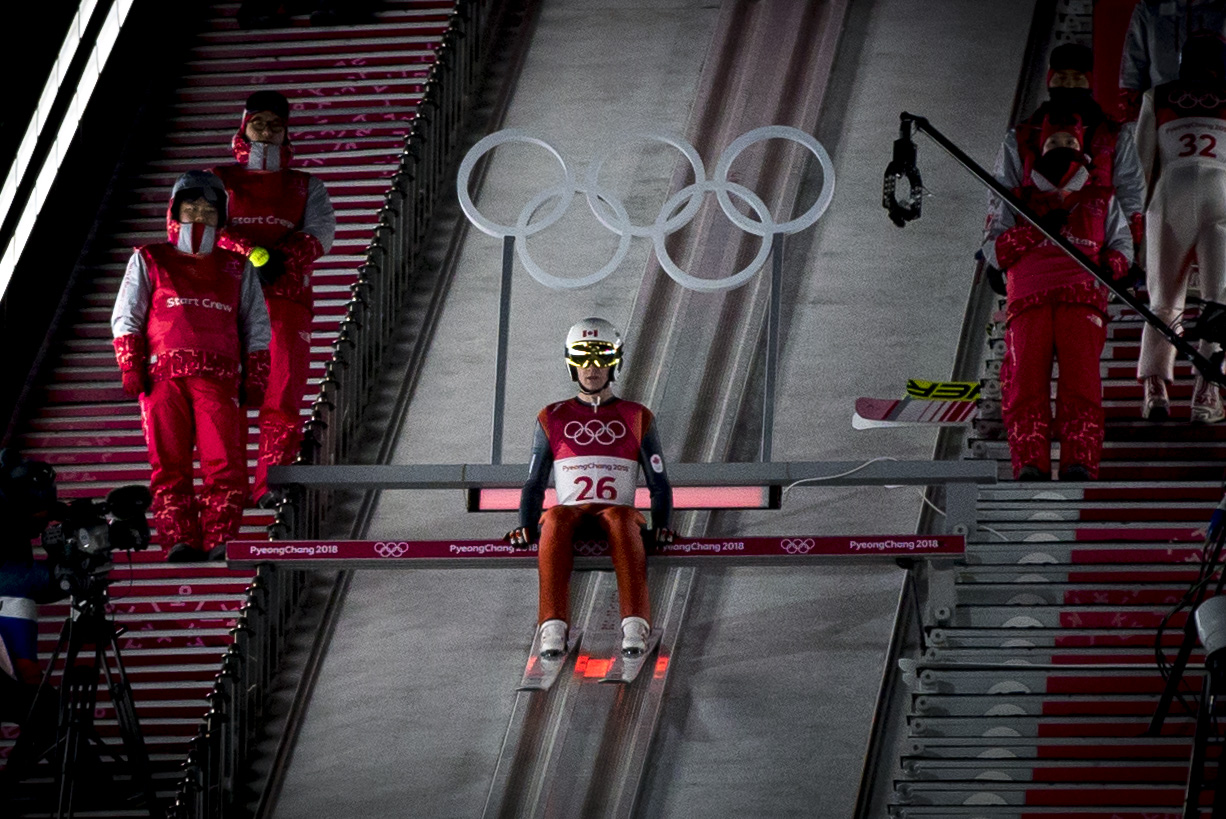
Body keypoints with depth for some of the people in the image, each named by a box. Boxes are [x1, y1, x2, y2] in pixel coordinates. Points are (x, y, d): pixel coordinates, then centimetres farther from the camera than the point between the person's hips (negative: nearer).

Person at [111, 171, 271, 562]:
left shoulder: (237, 269, 22)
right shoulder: (149, 261, 17)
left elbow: (256, 325, 22)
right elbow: (126, 317, 13)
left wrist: (255, 377, 11)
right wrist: (130, 366, 0)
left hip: (219, 378, 1)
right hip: (163, 375, -1)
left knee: (226, 462, -12)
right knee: (169, 461, -6)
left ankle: (221, 539, -9)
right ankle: (180, 540, -4)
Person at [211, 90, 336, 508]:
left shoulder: (306, 187, 20)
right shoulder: (220, 181, 17)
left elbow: (321, 232, 2)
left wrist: (281, 257, -16)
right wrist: (254, 255, -17)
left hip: (286, 302, 1)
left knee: (283, 397, -10)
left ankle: (269, 485, -8)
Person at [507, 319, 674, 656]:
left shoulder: (637, 418, 16)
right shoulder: (553, 419, 17)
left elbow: (659, 485, 16)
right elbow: (535, 484, 17)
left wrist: (661, 527, -3)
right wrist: (526, 529, -1)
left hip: (618, 512, -1)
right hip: (570, 512, 1)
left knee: (620, 518, -38)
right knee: (555, 520, -36)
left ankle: (635, 627, -49)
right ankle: (553, 628, -46)